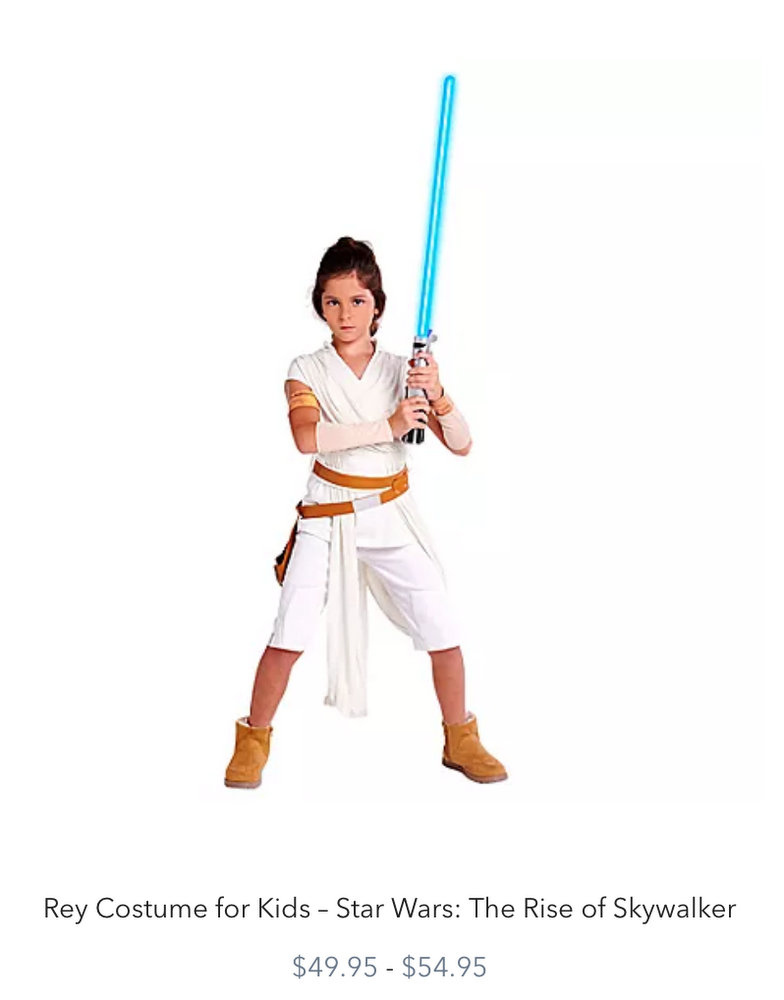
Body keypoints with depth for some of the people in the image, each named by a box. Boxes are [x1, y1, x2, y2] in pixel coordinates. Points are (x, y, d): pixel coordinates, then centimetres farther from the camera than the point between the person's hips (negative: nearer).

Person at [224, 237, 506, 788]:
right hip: (327, 516, -2)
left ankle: (461, 741, 23)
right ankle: (254, 740, 19)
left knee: (443, 631, 1)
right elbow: (307, 438, -25)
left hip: (392, 514, 2)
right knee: (289, 635, -4)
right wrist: (387, 426, -29)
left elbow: (461, 445, -4)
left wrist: (437, 396, -22)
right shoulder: (307, 371, -4)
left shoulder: (403, 369, 1)